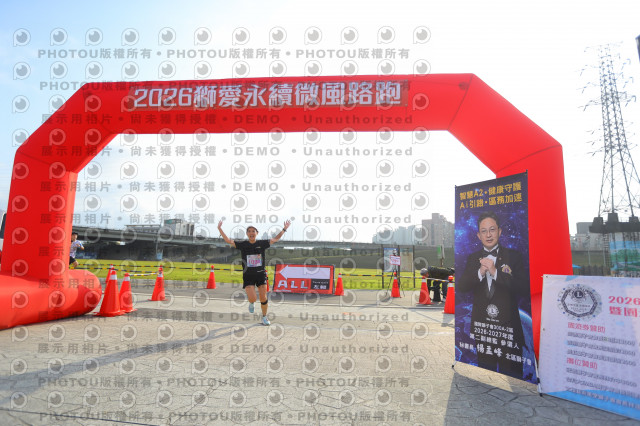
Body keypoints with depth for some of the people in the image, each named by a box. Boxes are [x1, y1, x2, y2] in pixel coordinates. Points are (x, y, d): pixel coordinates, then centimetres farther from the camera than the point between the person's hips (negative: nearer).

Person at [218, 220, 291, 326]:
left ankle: (264, 317, 25)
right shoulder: (242, 245, -2)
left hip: (261, 274, 1)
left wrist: (284, 229, 6)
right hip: (248, 275, -1)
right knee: (253, 299, -13)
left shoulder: (262, 243, 0)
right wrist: (220, 229, -11)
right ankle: (251, 303, 26)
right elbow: (228, 240, -2)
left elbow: (275, 239, 10)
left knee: (263, 298, 1)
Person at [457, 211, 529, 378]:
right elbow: (460, 287, -2)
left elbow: (525, 289, -13)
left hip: (508, 325, -3)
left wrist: (495, 272, -20)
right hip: (482, 324, 3)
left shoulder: (513, 256, -2)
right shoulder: (473, 258, 7)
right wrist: (480, 273, -17)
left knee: (511, 375, 5)